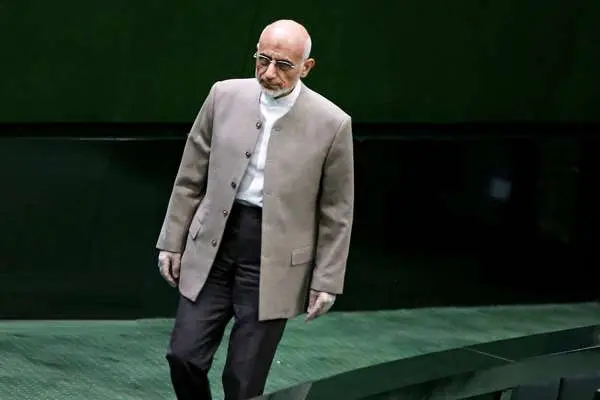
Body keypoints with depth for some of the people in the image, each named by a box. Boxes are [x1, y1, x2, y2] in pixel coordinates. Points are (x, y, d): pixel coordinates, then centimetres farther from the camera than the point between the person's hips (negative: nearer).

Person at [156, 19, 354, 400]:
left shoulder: (331, 124, -9)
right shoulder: (225, 97, -1)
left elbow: (336, 212, -2)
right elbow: (191, 177, 8)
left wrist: (326, 280, -2)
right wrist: (173, 241, 8)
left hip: (273, 262, -3)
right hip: (212, 250, 3)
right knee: (185, 356, -1)